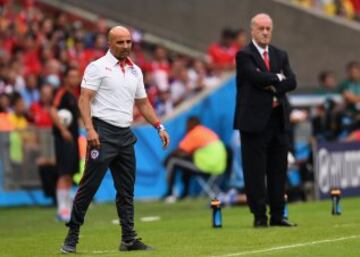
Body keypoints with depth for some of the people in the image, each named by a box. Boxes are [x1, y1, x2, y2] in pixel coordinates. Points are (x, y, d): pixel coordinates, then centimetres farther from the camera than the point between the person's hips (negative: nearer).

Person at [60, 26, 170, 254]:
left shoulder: (135, 71, 15)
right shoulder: (98, 67, -4)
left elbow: (143, 103, 23)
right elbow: (84, 98, -10)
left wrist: (159, 127, 13)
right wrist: (90, 129, -21)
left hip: (125, 134, 6)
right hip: (103, 132, -6)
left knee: (127, 190, 7)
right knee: (89, 186, -7)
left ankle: (129, 239, 10)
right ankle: (72, 236, -2)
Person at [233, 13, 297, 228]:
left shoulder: (280, 55, 15)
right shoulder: (244, 55, -3)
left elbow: (291, 82, 3)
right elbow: (257, 77, -19)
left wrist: (272, 87, -13)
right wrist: (278, 78, -4)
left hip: (278, 119, 6)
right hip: (254, 119, -6)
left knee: (278, 170, 6)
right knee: (255, 170, -3)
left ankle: (277, 215, 12)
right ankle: (260, 216, 1)